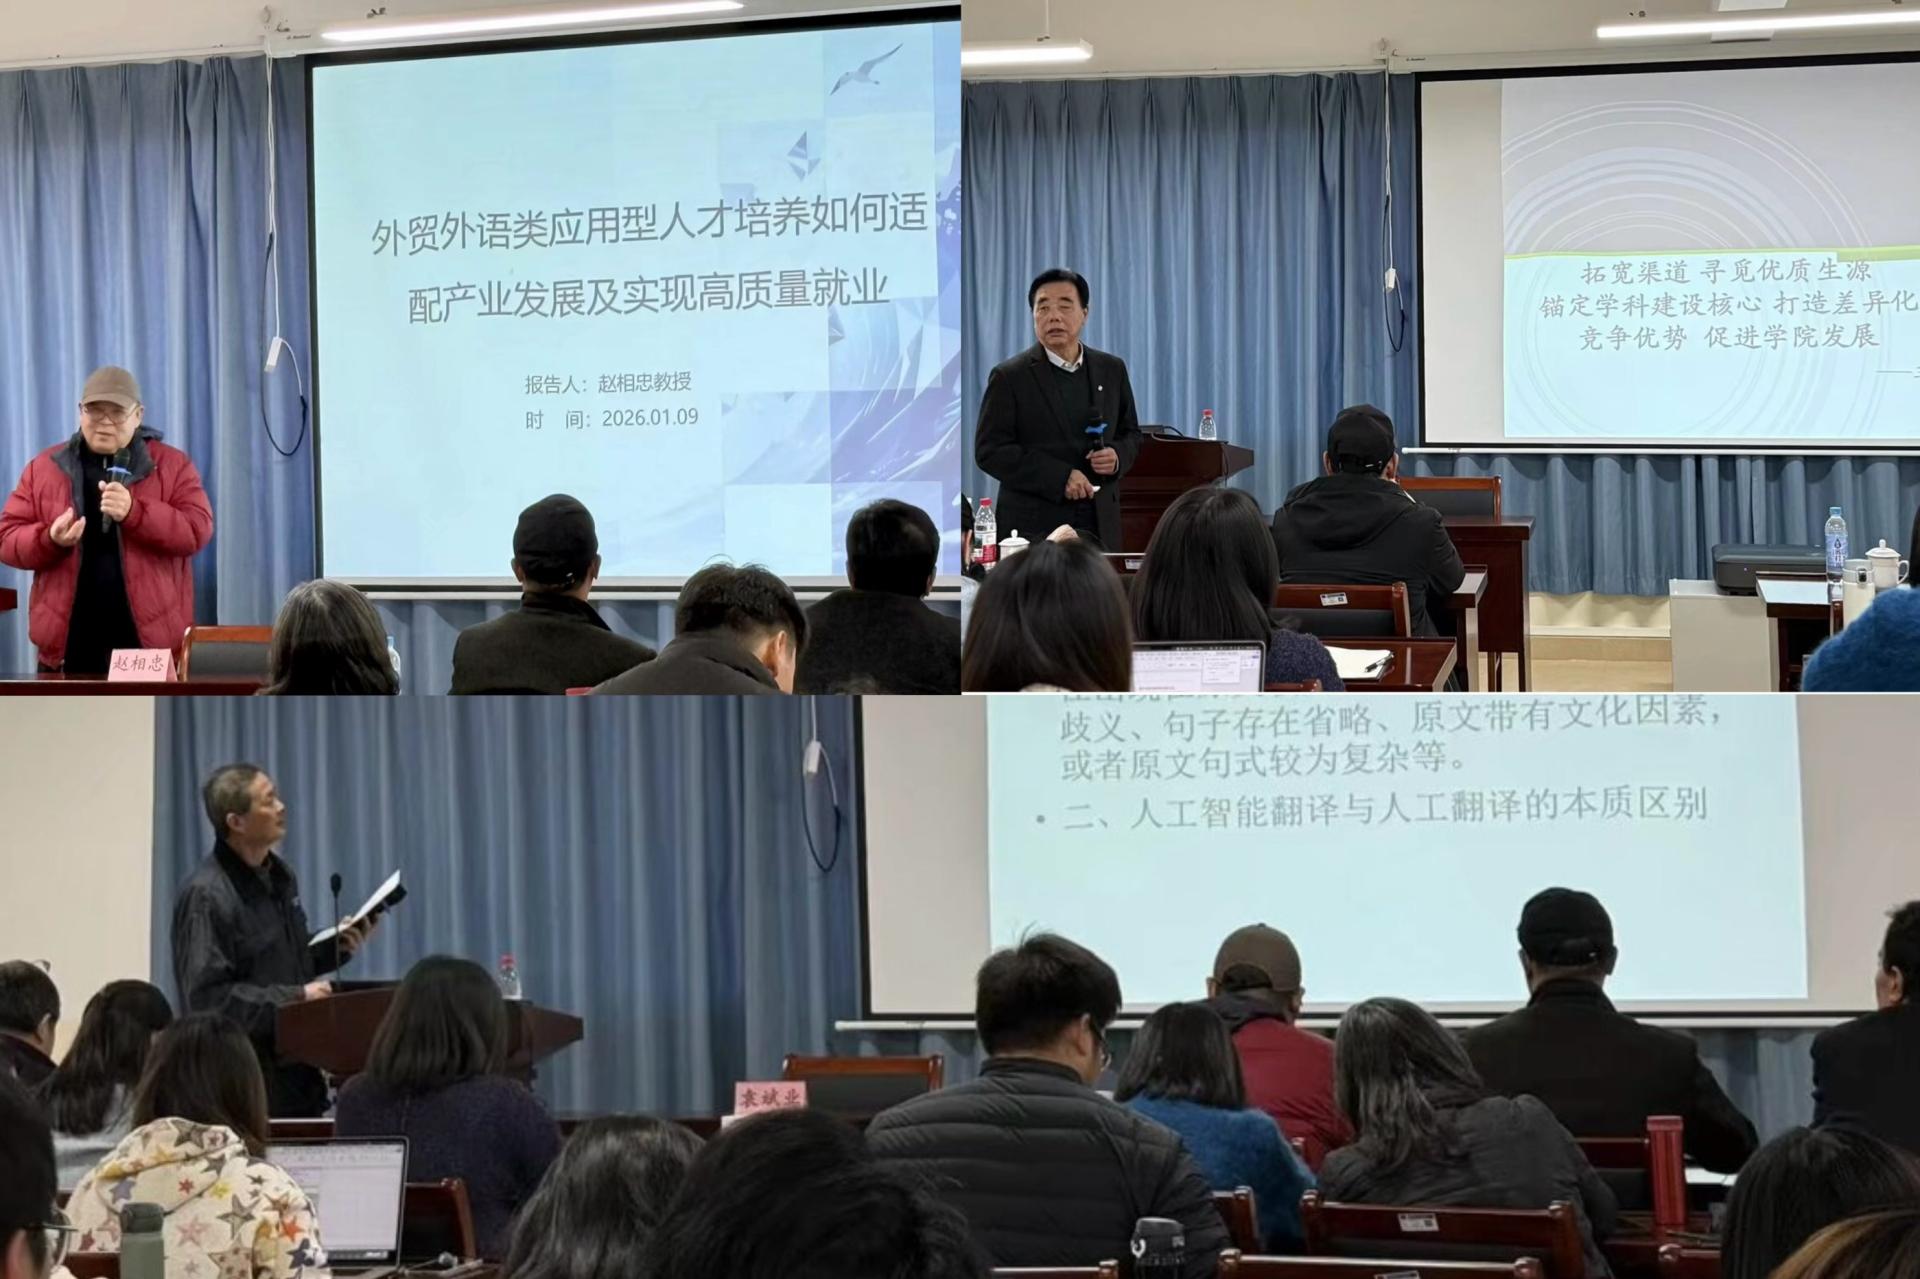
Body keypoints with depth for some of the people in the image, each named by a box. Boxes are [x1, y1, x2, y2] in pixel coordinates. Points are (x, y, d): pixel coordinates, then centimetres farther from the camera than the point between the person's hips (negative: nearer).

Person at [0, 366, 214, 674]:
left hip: (148, 639, -1)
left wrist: (133, 512, -20)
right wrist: (50, 539, -15)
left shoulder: (172, 465, 6)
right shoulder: (44, 468, 10)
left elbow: (197, 531, -6)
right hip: (68, 642, 1)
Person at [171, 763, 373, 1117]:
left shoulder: (280, 877, 13)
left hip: (297, 1072, 8)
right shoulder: (206, 896, -16)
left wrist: (334, 948, 7)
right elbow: (207, 996, -22)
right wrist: (294, 997, -19)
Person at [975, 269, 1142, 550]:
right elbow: (989, 450, -7)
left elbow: (1130, 434, 21)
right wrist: (1060, 477, -15)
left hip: (1099, 525, 4)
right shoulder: (1010, 377, -1)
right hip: (1033, 527, -4)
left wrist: (1117, 457, -4)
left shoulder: (1112, 370, 12)